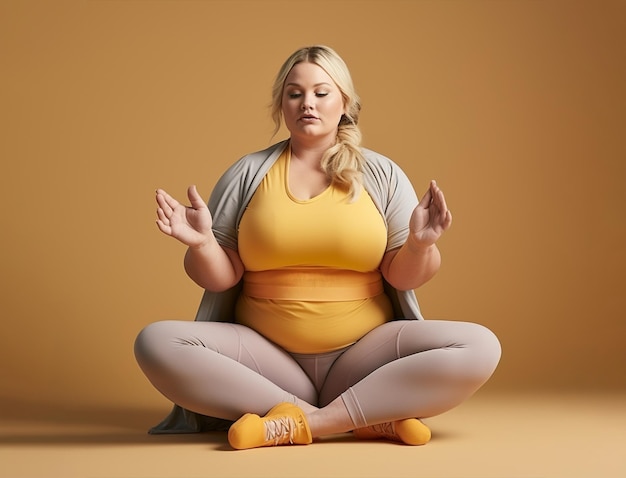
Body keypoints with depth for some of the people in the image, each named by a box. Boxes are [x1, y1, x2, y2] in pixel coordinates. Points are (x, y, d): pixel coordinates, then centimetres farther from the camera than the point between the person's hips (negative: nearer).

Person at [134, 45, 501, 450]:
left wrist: (420, 245, -18)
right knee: (157, 342, -26)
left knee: (480, 347, -24)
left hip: (364, 354, 0)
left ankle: (303, 422, -25)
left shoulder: (382, 174, 6)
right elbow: (221, 277, 4)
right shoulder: (247, 174, 7)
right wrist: (202, 244, -16)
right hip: (264, 355, 1)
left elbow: (404, 277, 3)